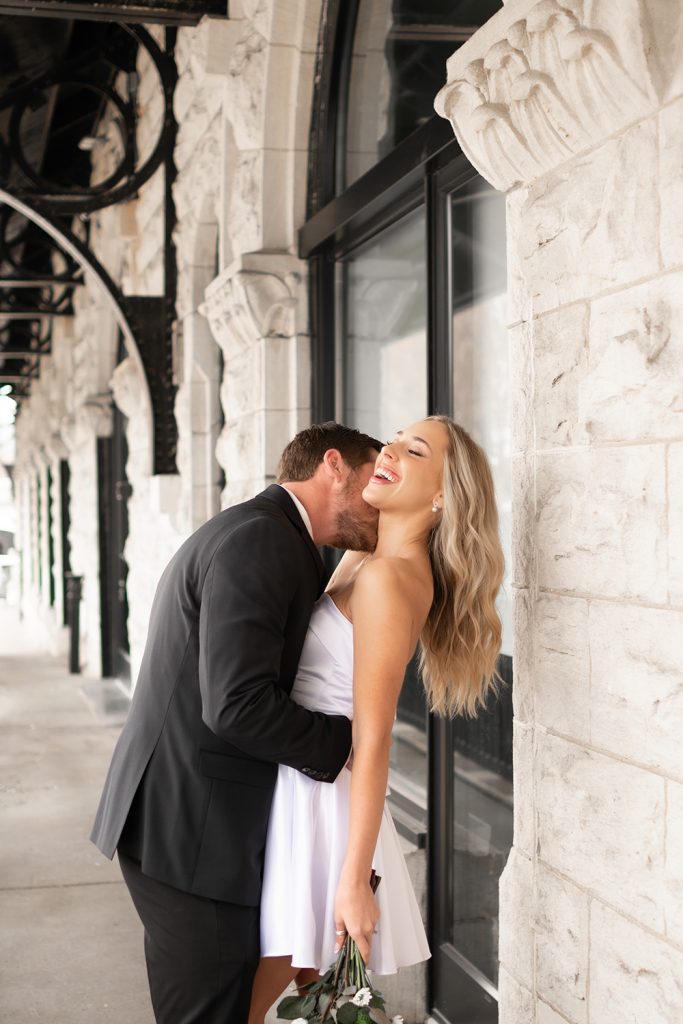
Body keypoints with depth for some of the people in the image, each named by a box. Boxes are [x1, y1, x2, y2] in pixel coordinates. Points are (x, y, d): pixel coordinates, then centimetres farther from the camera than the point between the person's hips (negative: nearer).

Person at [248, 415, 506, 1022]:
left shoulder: (388, 577, -20)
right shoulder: (364, 558, 7)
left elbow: (373, 742, -21)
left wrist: (355, 879, -20)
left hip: (312, 802, -9)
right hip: (300, 790, 9)